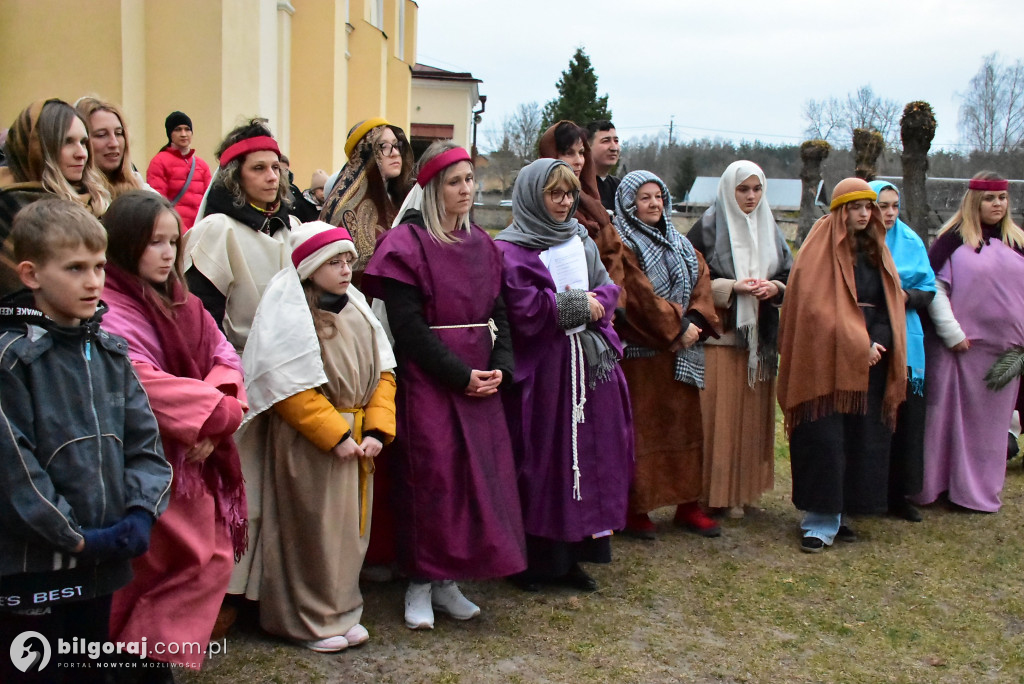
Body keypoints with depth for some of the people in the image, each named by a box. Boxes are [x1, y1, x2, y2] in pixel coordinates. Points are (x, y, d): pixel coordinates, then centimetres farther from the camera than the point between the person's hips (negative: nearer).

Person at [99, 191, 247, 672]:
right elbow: (142, 383, -25)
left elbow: (225, 358, 4)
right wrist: (219, 412, -20)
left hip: (198, 456, 8)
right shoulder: (106, 313, -14)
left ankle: (160, 652, 26)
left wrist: (218, 411, -15)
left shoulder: (183, 304, 12)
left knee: (216, 559, 13)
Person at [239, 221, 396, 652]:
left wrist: (377, 429, -5)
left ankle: (342, 611, 27)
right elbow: (290, 389, -16)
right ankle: (311, 620, 18)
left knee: (351, 527, 13)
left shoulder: (356, 309, 10)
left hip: (358, 440, 7)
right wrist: (335, 435, -18)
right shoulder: (290, 313, -11)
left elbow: (382, 372, 8)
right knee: (315, 530, 3)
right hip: (310, 444, -6)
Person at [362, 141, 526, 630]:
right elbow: (407, 324, -13)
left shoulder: (482, 245, 14)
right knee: (431, 475, -3)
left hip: (480, 380, 6)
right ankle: (420, 584, 12)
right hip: (428, 379, -6)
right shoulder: (407, 244, -6)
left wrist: (499, 367, -5)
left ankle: (447, 580, 18)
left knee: (478, 474, 5)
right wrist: (460, 374, -16)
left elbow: (498, 312, 12)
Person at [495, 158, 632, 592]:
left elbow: (608, 289, 12)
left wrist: (593, 304, -9)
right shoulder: (510, 250, -6)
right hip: (540, 370, -6)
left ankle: (572, 555, 19)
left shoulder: (581, 241, 15)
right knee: (541, 462, -1)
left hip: (589, 364, 6)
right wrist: (577, 305, -9)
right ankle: (534, 560, 12)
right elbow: (524, 310, -17)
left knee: (588, 457, 7)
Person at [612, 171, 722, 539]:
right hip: (641, 350, -7)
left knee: (685, 424, 9)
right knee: (641, 429, -3)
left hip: (682, 352, 7)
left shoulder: (680, 244, 17)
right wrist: (676, 328, -16)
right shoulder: (622, 245, -6)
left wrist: (695, 322, -10)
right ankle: (635, 509, 5)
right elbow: (639, 294, -15)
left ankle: (687, 505, 17)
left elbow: (701, 281, 8)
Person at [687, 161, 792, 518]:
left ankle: (745, 489, 18)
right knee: (719, 416, -5)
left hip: (760, 337, 5)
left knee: (753, 415, 8)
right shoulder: (708, 228, -3)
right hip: (720, 336, -5)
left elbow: (791, 276, 15)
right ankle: (716, 492, 3)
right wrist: (732, 286, -17)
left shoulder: (770, 230, 14)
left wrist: (776, 287, -7)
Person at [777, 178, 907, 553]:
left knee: (860, 440, 7)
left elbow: (890, 306, 12)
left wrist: (876, 344, -6)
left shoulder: (875, 250, 15)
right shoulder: (822, 248, -4)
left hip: (870, 363, 6)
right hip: (828, 361, -6)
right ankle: (821, 522, 1)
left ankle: (838, 513, 17)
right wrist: (856, 346, -17)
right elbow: (816, 306, -13)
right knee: (824, 439, -6)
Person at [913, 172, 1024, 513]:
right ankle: (935, 484, 13)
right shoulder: (954, 237, -3)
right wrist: (951, 332, -13)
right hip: (959, 346, -4)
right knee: (949, 415, 2)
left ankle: (980, 489, 21)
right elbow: (934, 286, -8)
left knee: (992, 420, 9)